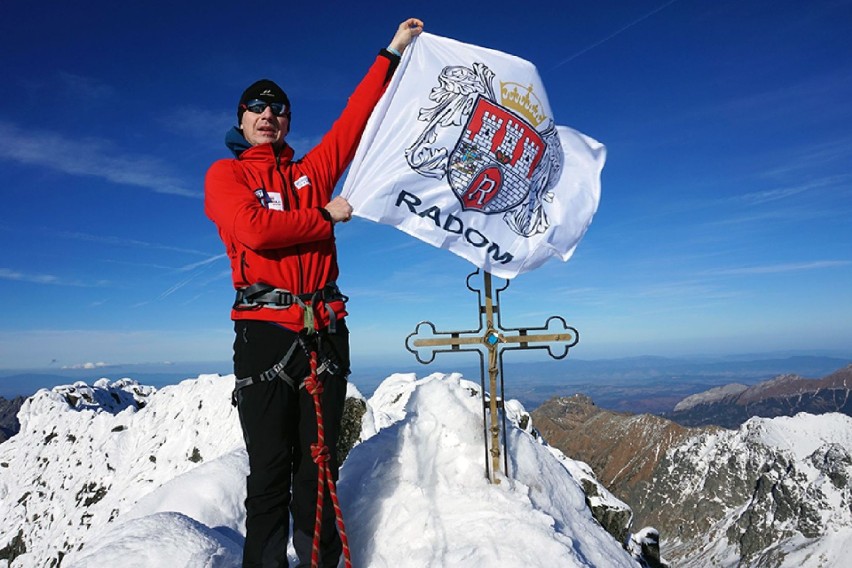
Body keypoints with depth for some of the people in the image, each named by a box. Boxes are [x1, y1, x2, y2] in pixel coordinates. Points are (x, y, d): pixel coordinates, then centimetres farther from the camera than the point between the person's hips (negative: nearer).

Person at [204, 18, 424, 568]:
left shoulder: (311, 171, 20)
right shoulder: (225, 174, 9)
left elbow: (355, 119, 19)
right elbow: (254, 229, -10)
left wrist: (392, 54, 20)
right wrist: (325, 217, -1)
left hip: (326, 331, 4)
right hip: (265, 330, -3)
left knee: (319, 466, 7)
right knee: (270, 470, -1)